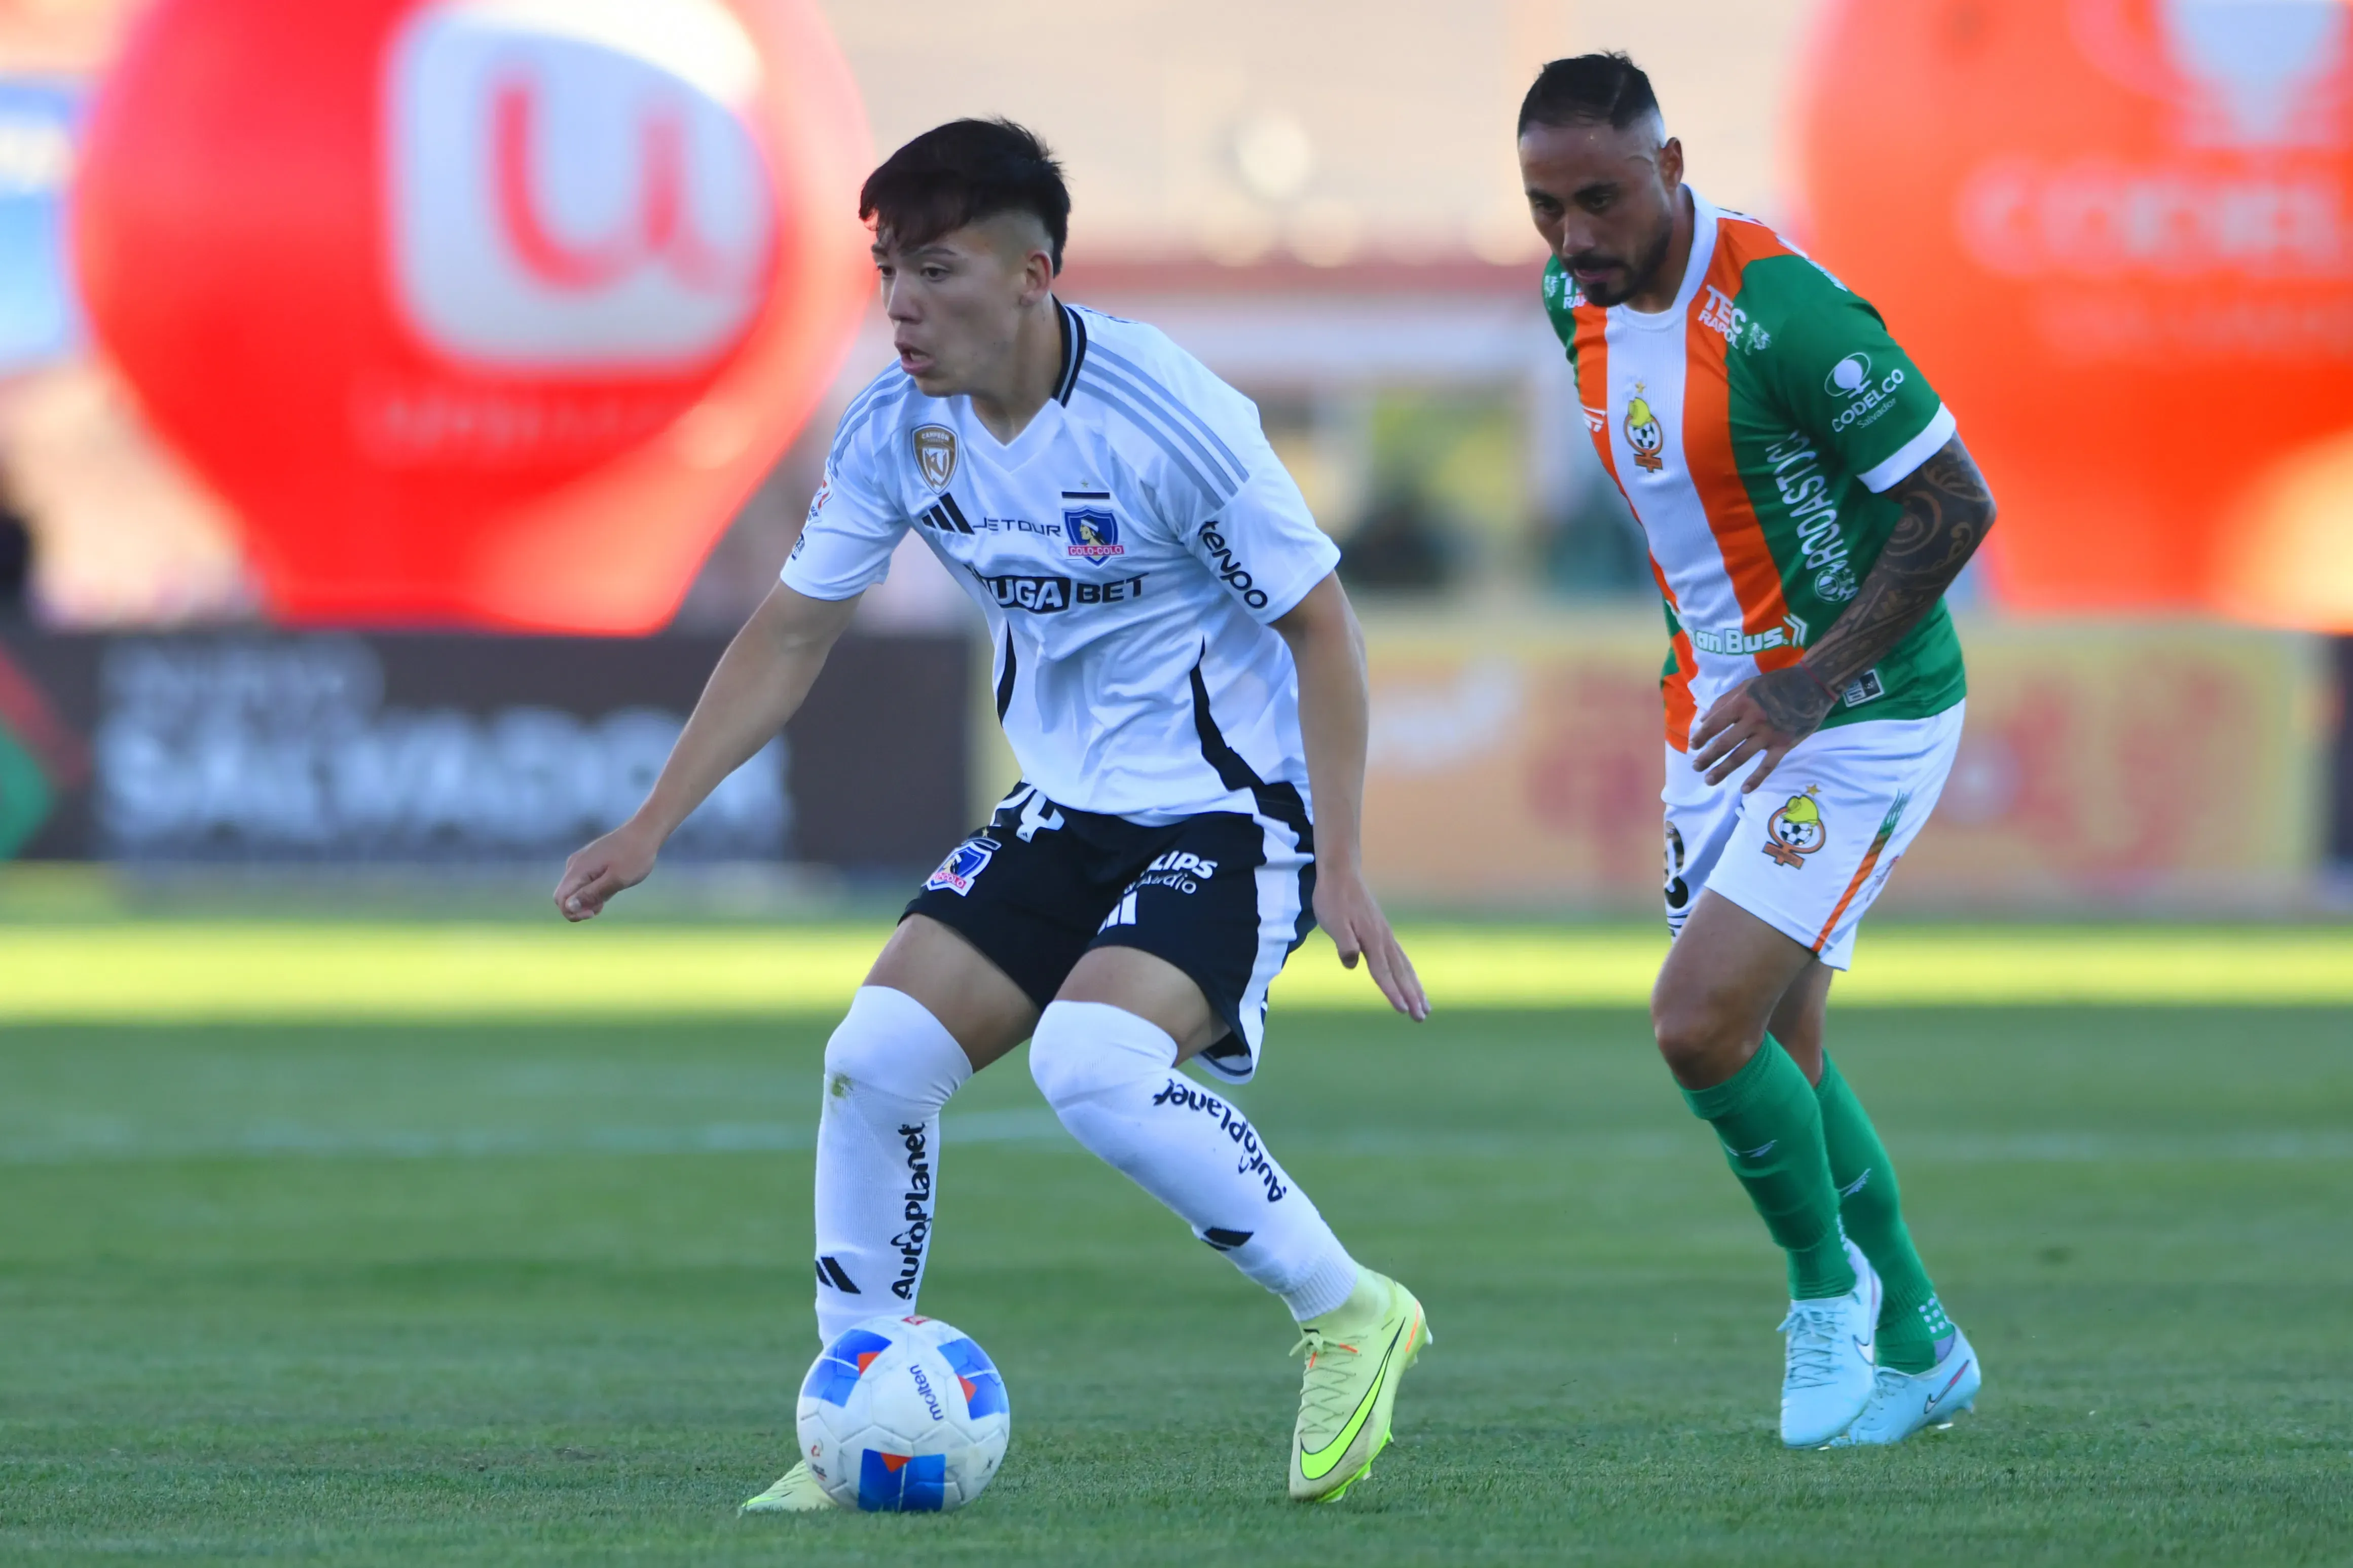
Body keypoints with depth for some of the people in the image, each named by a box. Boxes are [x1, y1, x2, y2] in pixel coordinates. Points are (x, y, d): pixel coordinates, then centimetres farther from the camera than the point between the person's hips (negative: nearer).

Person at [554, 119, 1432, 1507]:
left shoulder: (1166, 415, -22)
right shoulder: (897, 430, -5)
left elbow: (1321, 623, -14)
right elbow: (794, 632, 7)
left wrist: (1340, 864, -18)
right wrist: (650, 829, 2)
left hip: (1229, 811, -7)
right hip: (1066, 808, 7)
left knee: (1093, 1064, -29)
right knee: (878, 1055, -7)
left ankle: (1350, 1316, -9)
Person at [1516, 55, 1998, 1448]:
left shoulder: (1785, 315, -25)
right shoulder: (1579, 304, 1)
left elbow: (1958, 506, -20)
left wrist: (1811, 685, -22)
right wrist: (1700, 657, 17)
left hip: (1864, 718, -8)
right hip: (1724, 713, 8)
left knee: (1704, 1025, -17)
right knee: (1774, 1057, 12)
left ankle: (1831, 1285, 6)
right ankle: (1918, 1348, 27)